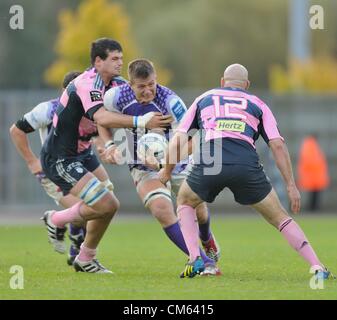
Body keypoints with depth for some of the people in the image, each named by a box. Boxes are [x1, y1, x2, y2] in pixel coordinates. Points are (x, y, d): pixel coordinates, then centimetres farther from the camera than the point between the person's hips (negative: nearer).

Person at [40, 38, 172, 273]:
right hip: (60, 159, -10)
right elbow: (102, 118, -42)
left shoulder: (112, 84, 6)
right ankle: (56, 220, 10)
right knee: (105, 206, -14)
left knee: (110, 205, 8)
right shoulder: (87, 84, -25)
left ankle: (85, 259, 23)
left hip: (82, 153, 10)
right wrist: (141, 122, -50)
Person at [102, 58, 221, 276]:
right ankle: (204, 262, -21)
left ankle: (207, 241, 48)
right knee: (162, 210, -23)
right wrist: (109, 144, -10)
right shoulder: (117, 97, -17)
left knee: (198, 210, 7)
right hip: (144, 168, 0)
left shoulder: (170, 101, -26)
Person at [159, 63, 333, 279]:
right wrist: (291, 185, 13)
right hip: (246, 164, 0)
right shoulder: (257, 104, 25)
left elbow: (178, 139, 21)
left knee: (185, 203, 30)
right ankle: (317, 267, 3)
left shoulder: (204, 99, 28)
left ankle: (195, 259, 12)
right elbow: (278, 145, 13)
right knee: (279, 217, 14)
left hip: (208, 163, 0)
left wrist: (166, 172, 34)